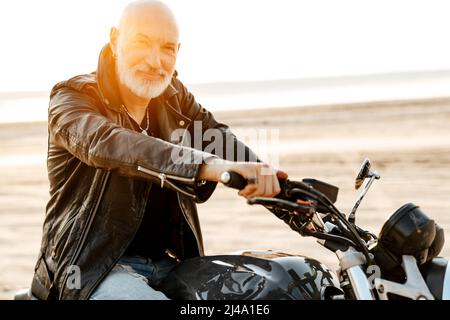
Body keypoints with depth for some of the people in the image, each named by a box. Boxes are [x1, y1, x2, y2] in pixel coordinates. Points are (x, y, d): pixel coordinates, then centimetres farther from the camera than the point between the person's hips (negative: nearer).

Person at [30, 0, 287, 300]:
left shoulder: (174, 96, 10)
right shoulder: (71, 98, -10)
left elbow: (219, 138, -1)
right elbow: (106, 143, -30)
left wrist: (273, 181, -22)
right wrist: (210, 166, -45)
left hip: (171, 262, 6)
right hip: (95, 266, -6)